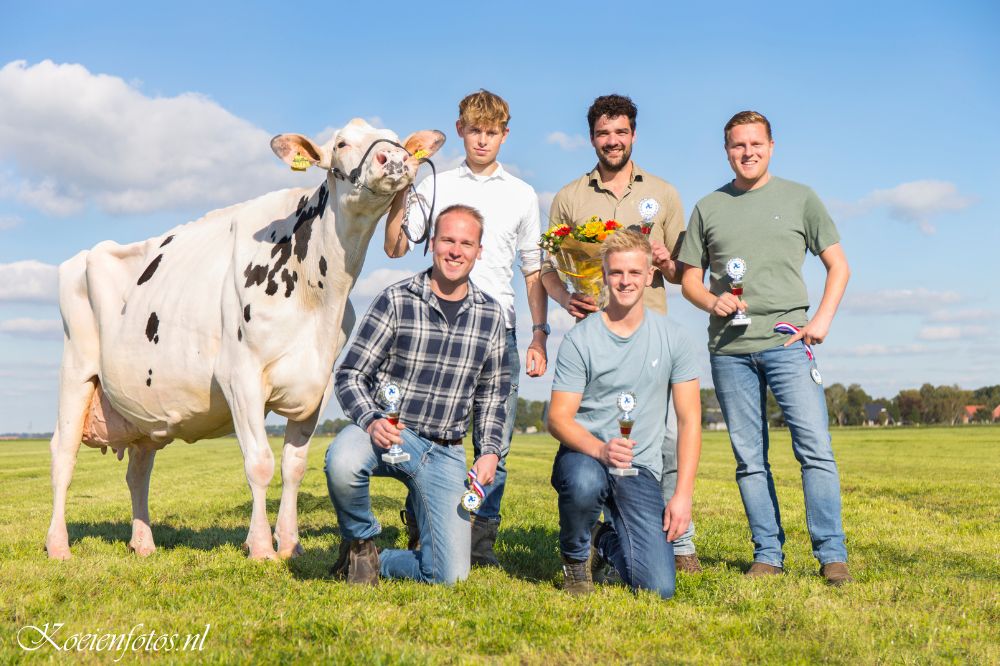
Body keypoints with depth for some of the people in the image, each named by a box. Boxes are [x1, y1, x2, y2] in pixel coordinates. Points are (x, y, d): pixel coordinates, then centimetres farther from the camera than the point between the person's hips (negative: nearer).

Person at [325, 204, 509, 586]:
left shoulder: (491, 315, 6)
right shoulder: (396, 300, -5)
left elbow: (492, 394, 16)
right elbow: (350, 375, -6)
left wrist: (490, 451, 3)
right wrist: (372, 421, -24)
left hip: (445, 452, 3)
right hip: (387, 431, -3)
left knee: (449, 575, -7)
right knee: (342, 461, -39)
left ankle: (375, 562, 24)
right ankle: (359, 543, -5)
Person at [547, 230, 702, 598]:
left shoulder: (673, 338, 3)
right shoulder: (580, 339, -4)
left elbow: (689, 420, 4)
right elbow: (558, 418, -7)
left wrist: (683, 494, -5)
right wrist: (600, 449, -27)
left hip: (640, 470, 2)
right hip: (584, 455, -2)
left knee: (658, 588, -14)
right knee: (585, 483, -40)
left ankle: (607, 542, 23)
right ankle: (576, 555, -4)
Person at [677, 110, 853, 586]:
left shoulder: (799, 198, 11)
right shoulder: (708, 208, 15)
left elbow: (838, 265, 12)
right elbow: (690, 278, 16)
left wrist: (822, 319, -2)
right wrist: (711, 301, -5)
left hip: (787, 339, -2)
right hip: (728, 347, 2)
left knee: (815, 446, -10)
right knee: (749, 457, 4)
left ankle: (831, 555, -3)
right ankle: (767, 554, 12)